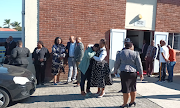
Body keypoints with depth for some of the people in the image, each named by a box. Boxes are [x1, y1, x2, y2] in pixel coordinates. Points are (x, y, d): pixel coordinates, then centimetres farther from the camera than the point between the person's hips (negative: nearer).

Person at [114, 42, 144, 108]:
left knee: (126, 88, 0)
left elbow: (117, 63, 4)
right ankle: (132, 101, 27)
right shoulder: (135, 54, 3)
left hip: (124, 72, -3)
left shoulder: (120, 53, 1)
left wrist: (115, 71, 18)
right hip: (133, 73, 3)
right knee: (133, 88, 16)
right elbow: (139, 64, 2)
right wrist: (141, 74, 7)